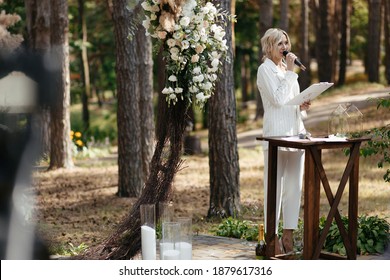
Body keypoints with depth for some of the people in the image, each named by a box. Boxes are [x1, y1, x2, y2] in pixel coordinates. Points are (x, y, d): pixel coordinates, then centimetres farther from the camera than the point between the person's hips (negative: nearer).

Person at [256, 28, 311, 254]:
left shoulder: (287, 68, 19)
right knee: (275, 187, -7)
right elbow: (278, 99, -16)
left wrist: (302, 106, 3)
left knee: (295, 186, 7)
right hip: (276, 134, -8)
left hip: (295, 132, 8)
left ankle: (288, 236, 14)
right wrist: (290, 72, -11)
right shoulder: (265, 69, -4)